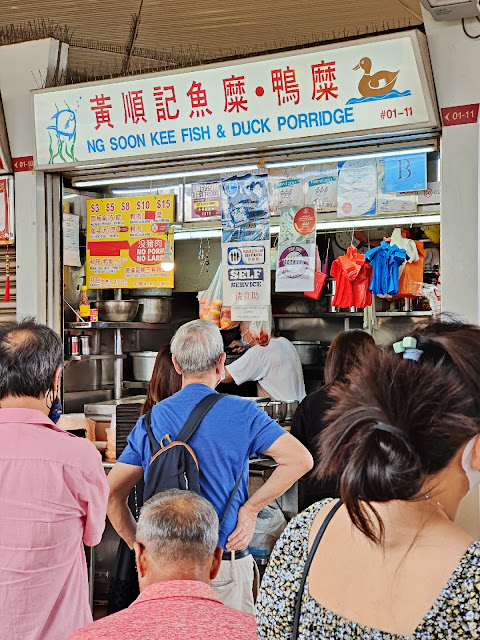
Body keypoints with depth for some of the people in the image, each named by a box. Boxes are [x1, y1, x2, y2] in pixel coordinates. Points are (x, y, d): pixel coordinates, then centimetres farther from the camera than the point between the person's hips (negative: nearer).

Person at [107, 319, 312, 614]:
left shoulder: (151, 420, 3)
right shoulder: (241, 412, -7)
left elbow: (112, 495, 3)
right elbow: (300, 459, -15)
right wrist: (250, 508, -9)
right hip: (226, 566, -3)